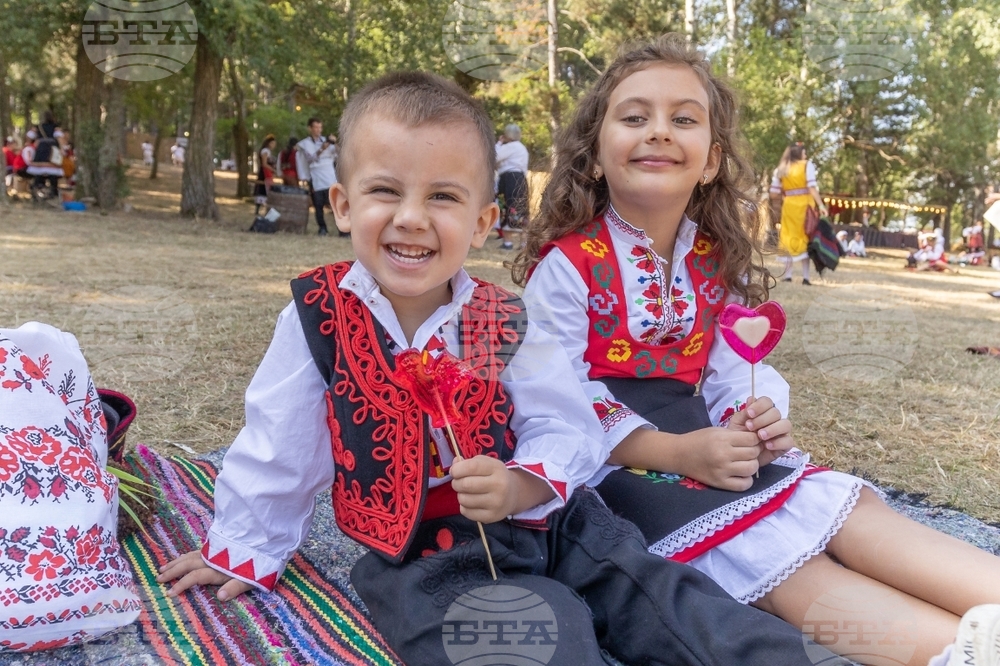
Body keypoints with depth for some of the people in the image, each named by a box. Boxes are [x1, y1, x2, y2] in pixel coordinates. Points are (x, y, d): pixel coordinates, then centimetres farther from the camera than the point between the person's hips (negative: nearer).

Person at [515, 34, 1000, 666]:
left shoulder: (715, 262, 9)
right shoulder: (566, 264, -10)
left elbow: (734, 373, 12)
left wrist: (759, 421, -13)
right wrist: (678, 453, -23)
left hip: (700, 443, 7)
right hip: (613, 463, -6)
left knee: (850, 507, -16)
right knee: (773, 552, -27)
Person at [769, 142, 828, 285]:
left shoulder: (780, 169, 9)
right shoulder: (807, 165, 0)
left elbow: (774, 194, 5)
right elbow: (812, 187, -12)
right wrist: (820, 205, -15)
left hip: (789, 206, 2)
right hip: (805, 205, -2)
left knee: (790, 239, 9)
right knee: (805, 238, 5)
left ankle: (787, 274, 2)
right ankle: (805, 276, 3)